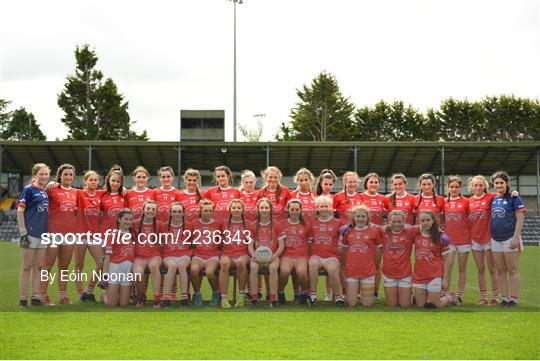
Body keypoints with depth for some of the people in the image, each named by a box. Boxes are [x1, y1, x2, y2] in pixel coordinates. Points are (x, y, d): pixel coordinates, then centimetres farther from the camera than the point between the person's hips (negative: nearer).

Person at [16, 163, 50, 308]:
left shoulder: (45, 192, 15)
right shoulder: (28, 190, -4)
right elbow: (20, 211, -9)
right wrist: (23, 232, -15)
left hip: (43, 234, 7)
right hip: (30, 234, -7)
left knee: (38, 267, 9)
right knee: (26, 267, -3)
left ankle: (35, 297, 14)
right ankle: (22, 299, 1)